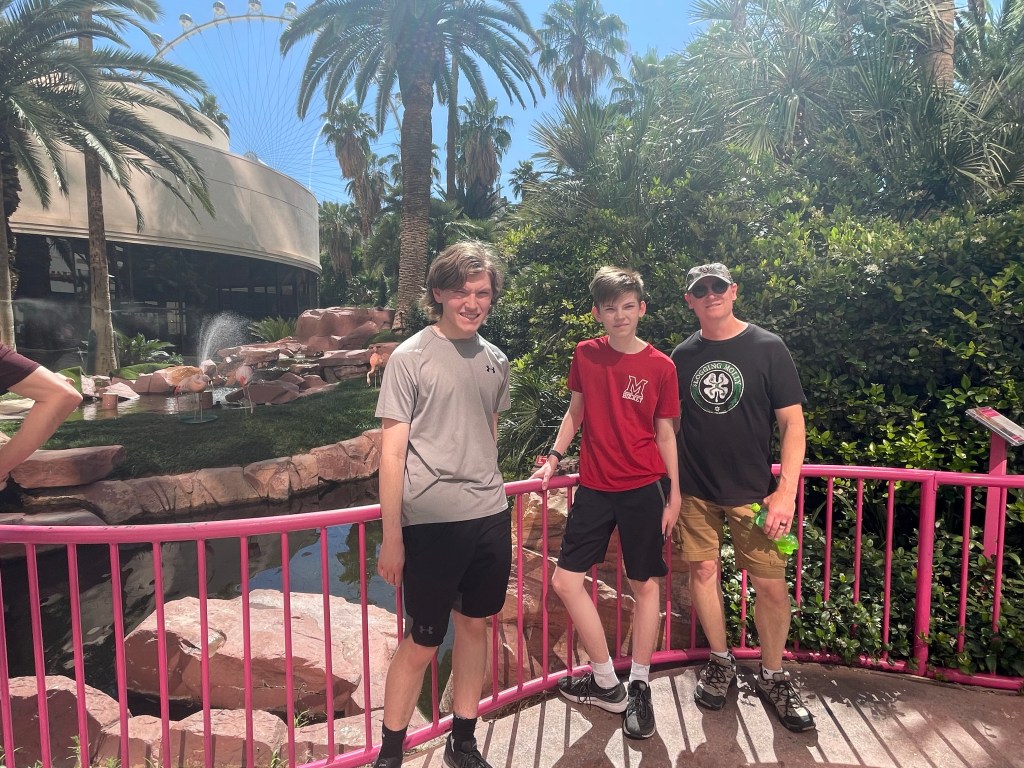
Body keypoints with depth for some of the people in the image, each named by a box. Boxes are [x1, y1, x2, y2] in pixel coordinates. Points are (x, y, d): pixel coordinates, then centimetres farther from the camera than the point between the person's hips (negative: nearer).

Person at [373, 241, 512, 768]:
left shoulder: (495, 361, 7)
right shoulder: (410, 358, -8)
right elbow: (392, 452, -8)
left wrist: (489, 496, 16)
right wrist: (391, 537, -9)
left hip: (490, 517, 5)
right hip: (431, 522, -5)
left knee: (475, 626, 16)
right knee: (421, 644, 5)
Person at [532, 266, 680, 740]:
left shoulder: (660, 366, -6)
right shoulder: (585, 355, 0)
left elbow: (665, 433, -1)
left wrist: (674, 496, -1)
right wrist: (554, 456, 0)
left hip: (643, 488, -3)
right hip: (594, 487, 3)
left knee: (645, 585, 7)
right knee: (566, 580, 3)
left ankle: (639, 688, 27)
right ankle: (606, 683, 21)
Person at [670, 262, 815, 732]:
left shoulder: (767, 349, -4)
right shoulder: (682, 357, 4)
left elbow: (792, 422, -5)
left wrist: (786, 491, -12)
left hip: (753, 491, -2)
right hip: (696, 491, 3)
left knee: (771, 585, 1)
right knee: (703, 572, 8)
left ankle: (772, 677, 24)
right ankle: (720, 663, 30)